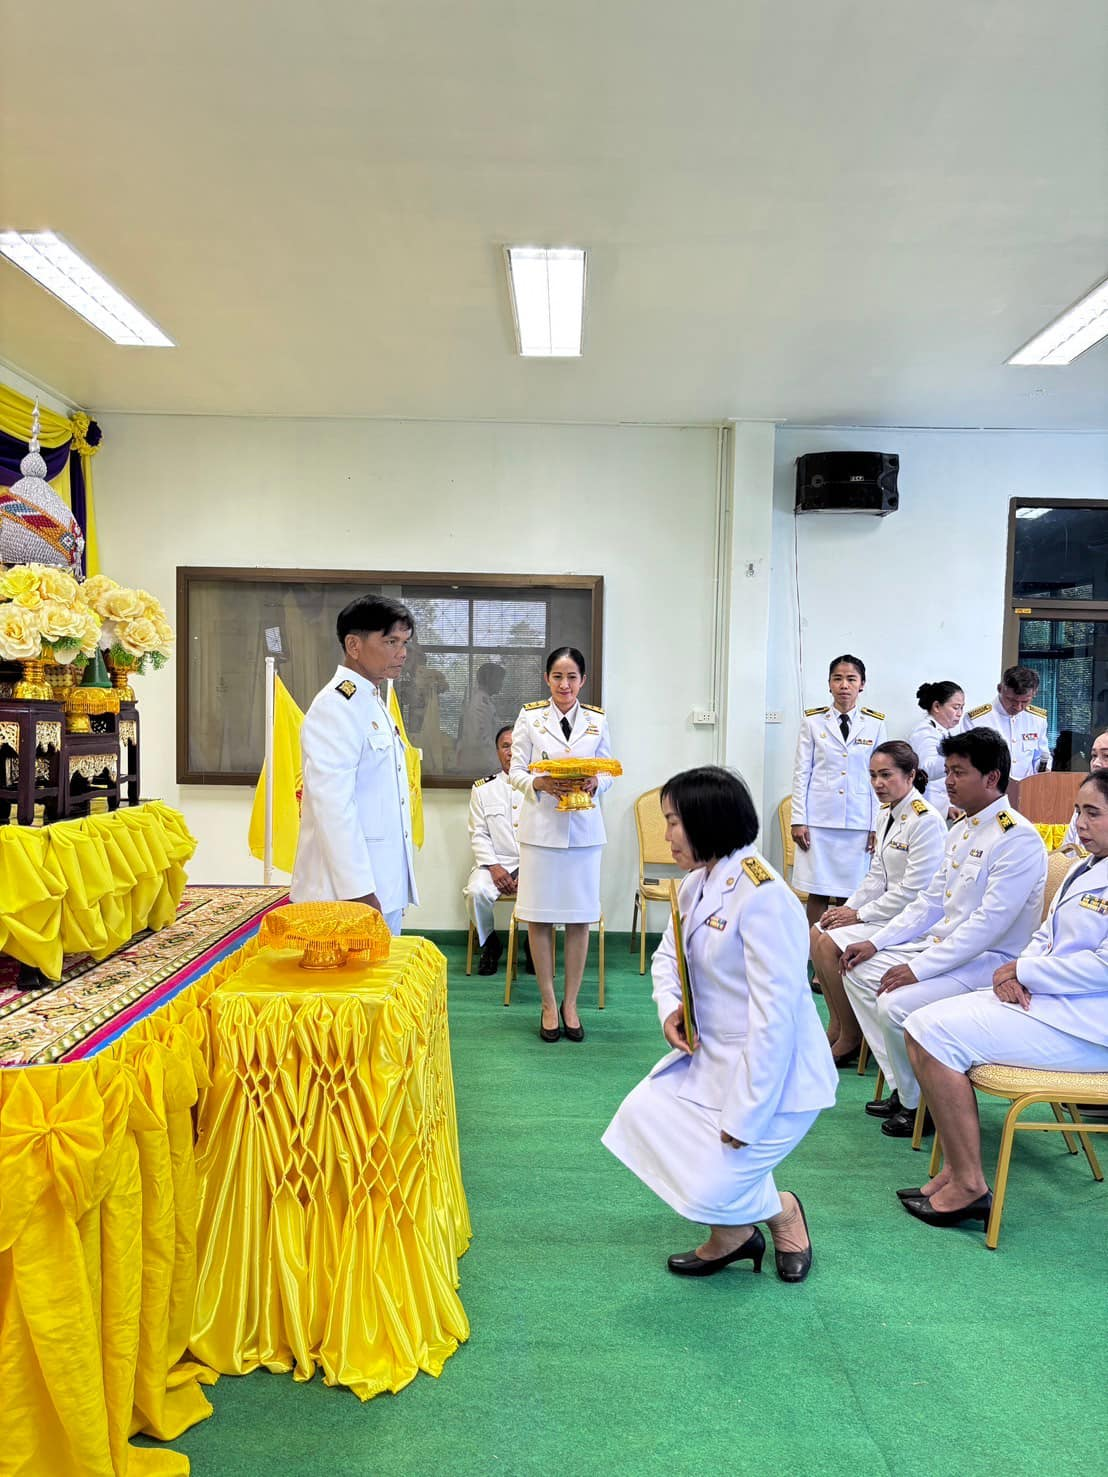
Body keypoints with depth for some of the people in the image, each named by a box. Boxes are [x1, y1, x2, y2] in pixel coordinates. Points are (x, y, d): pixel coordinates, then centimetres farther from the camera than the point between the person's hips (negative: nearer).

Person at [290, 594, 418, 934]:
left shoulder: (375, 702, 15)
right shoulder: (337, 705, -14)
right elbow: (332, 804, -21)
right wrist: (357, 891, -23)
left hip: (385, 887, 9)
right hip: (350, 889, -9)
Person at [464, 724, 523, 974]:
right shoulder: (483, 789, 10)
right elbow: (478, 834, 6)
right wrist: (494, 867, -9)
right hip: (497, 862, 1)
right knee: (477, 891, -29)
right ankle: (490, 945, 1)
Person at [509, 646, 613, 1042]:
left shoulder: (597, 720, 5)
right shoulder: (529, 716, 0)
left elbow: (609, 771, 8)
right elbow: (516, 772, 0)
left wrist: (595, 783, -14)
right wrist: (539, 783, -19)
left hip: (584, 827, 1)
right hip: (541, 826, -1)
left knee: (580, 918, 7)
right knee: (539, 918, 3)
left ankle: (570, 1003, 22)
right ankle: (548, 1003, 18)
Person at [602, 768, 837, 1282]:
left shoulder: (762, 896, -25)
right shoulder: (698, 884, 3)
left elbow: (776, 1013, -26)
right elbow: (667, 955, 16)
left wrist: (744, 1116, -23)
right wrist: (670, 1007, -6)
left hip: (774, 1076, -9)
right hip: (710, 1057, 9)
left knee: (707, 1191, -13)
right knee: (640, 1116, 0)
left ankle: (781, 1210, 22)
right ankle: (733, 1232, 20)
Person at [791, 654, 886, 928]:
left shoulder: (875, 724, 5)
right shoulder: (813, 721, 4)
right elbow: (801, 772, 4)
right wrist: (798, 820, -2)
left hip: (859, 822, 1)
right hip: (819, 819, -1)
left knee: (853, 895, 3)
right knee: (817, 893, 2)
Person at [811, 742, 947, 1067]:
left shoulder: (926, 820, -19)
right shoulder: (886, 814, 9)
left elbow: (914, 889, -22)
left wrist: (860, 915, -16)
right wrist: (848, 908, -2)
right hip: (885, 907, 9)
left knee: (830, 945, -19)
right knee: (816, 934, 0)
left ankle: (850, 1038, -4)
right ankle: (836, 1027, 9)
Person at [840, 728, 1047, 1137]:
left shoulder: (1018, 838, -19)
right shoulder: (961, 831, 11)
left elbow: (990, 922, -25)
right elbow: (930, 901, 15)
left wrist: (919, 969, -24)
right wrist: (876, 942, 5)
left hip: (988, 961, -10)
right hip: (942, 946, 10)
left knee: (895, 1005, -27)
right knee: (858, 971, 7)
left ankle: (918, 1103, 1)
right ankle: (902, 1087, 12)